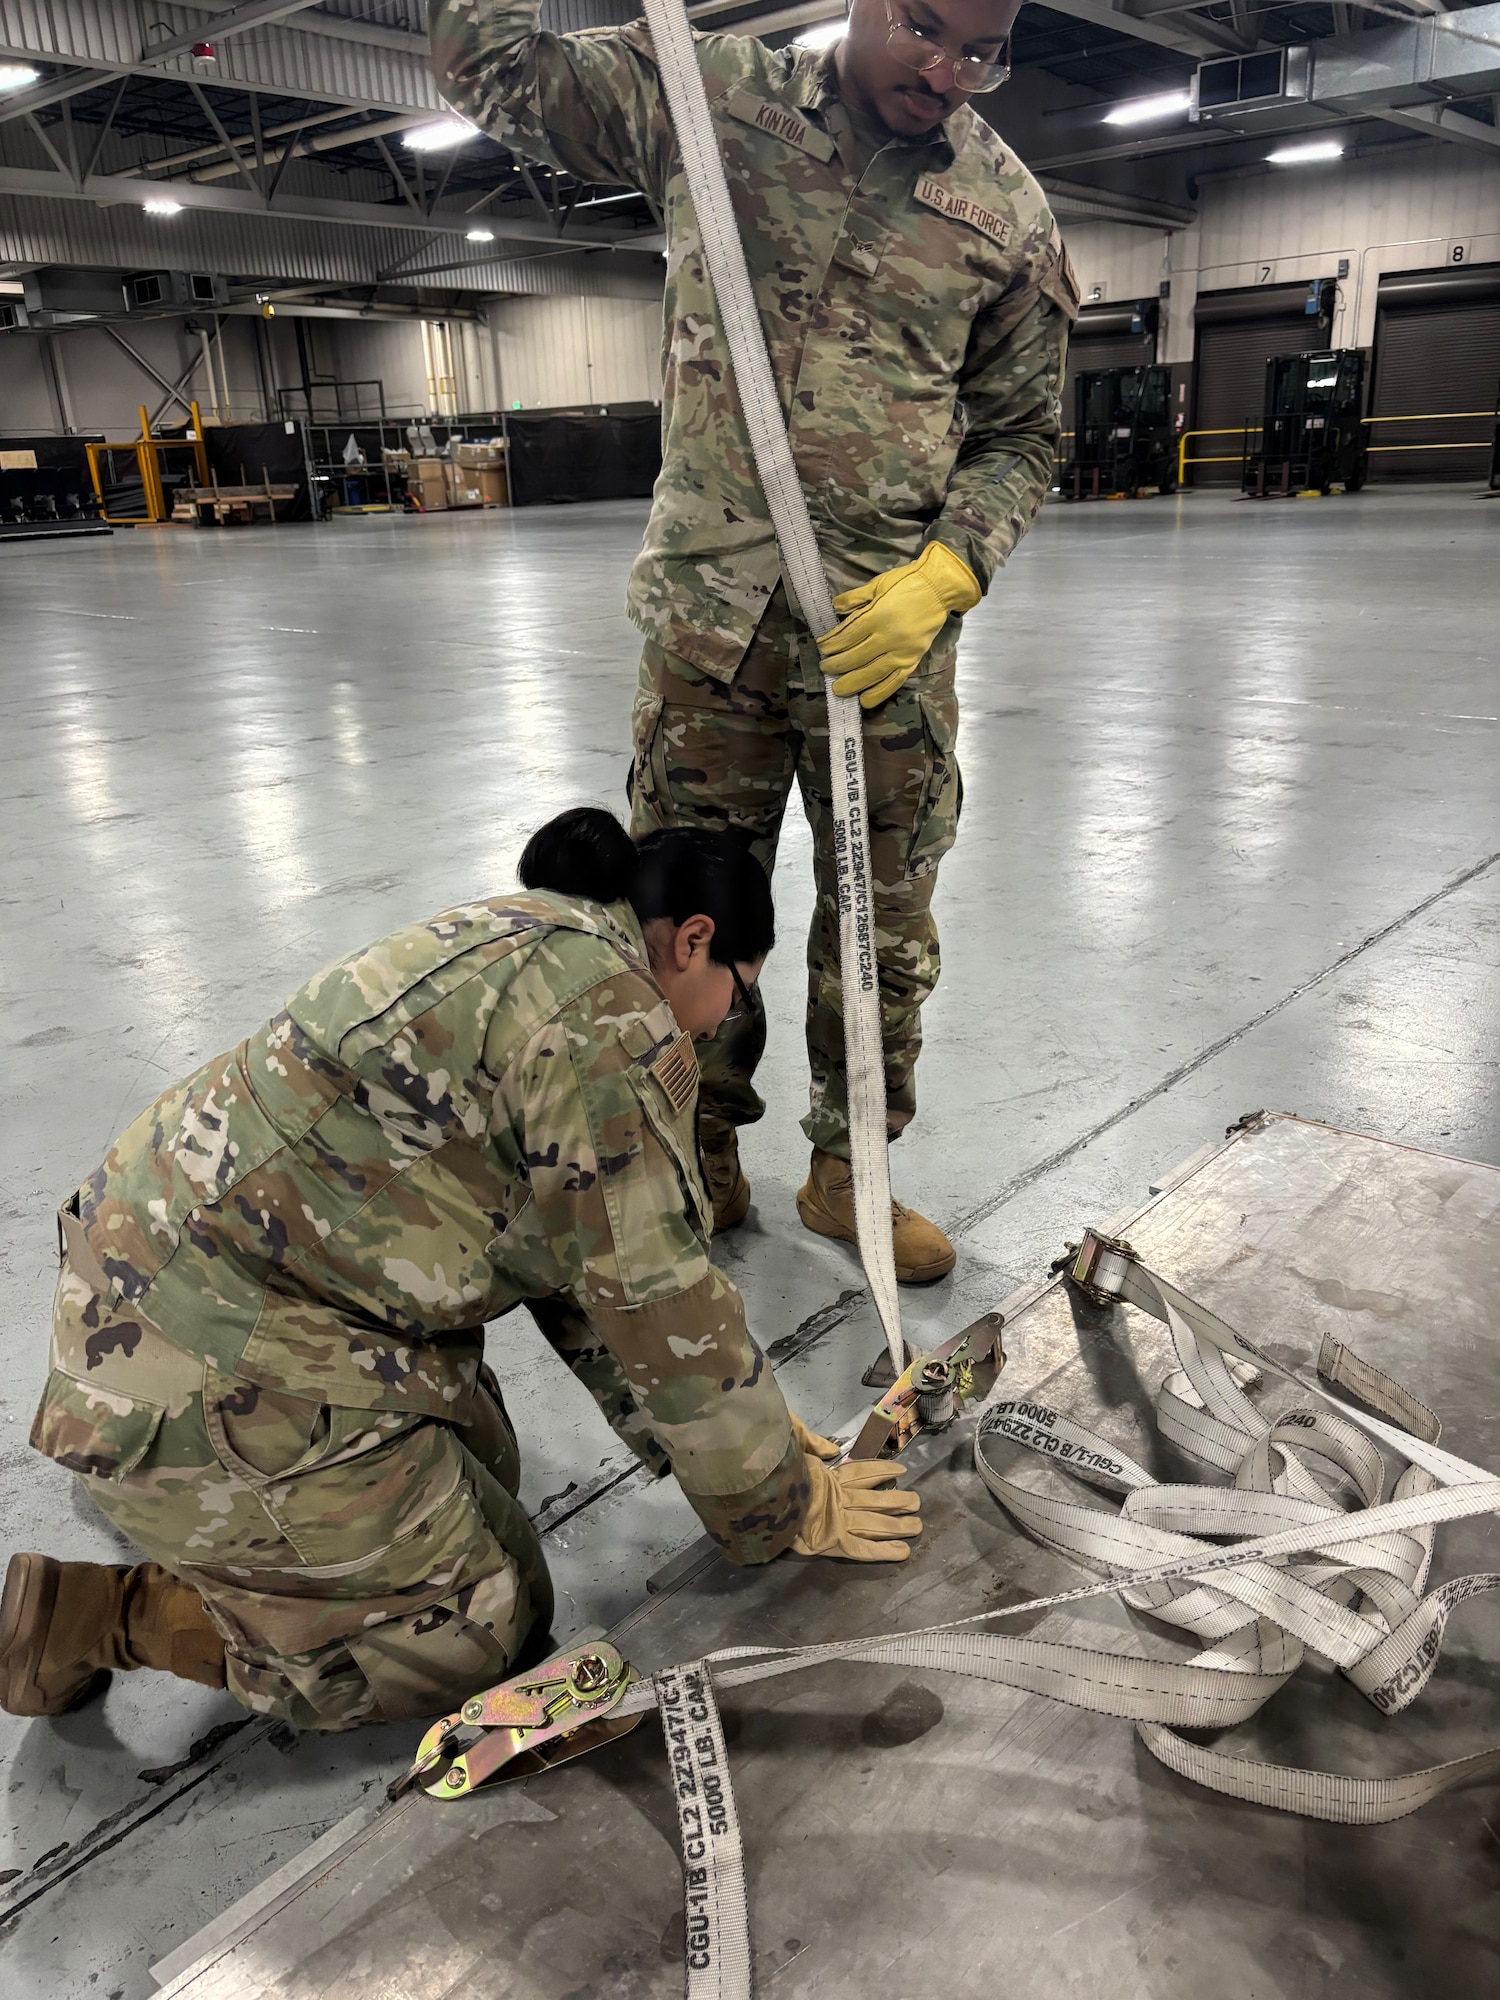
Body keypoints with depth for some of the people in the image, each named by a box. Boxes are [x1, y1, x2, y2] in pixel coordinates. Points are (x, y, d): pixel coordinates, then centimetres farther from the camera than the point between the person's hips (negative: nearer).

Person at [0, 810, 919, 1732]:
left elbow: (588, 1252, 13)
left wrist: (750, 1435, 14)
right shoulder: (610, 1020, -20)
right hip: (211, 1369, -10)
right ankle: (107, 1612, 6)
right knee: (482, 1627, 3)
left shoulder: (531, 942, 11)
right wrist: (786, 1510, 0)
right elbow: (664, 1304, -16)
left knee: (481, 1476, 19)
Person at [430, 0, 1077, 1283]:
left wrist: (944, 577, -10)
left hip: (885, 626, 0)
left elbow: (1021, 435, 7)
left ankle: (848, 1171, 28)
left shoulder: (1009, 212, 3)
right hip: (708, 608, 0)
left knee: (882, 920, 7)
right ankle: (704, 1161, 28)